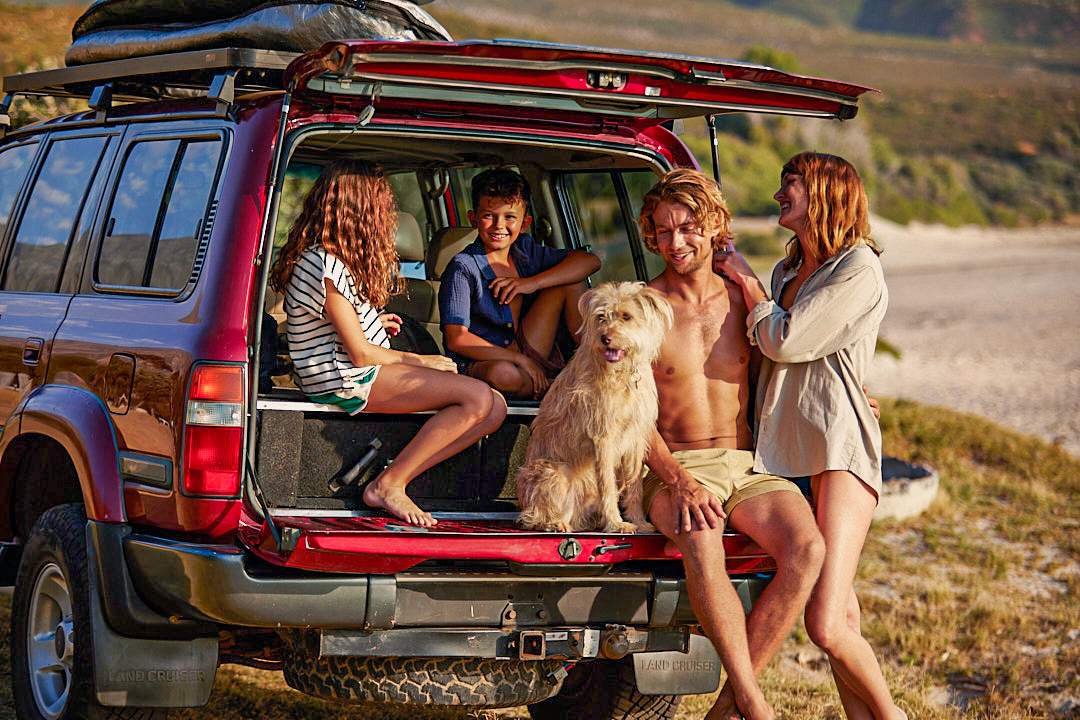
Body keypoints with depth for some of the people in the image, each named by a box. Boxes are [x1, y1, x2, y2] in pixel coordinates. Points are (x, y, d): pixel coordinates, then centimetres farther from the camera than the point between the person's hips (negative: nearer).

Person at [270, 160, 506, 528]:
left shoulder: (318, 256, 13)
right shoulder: (326, 267, -17)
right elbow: (360, 354, -15)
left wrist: (372, 322, 32)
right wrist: (421, 362, -3)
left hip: (361, 372, 10)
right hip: (343, 381, -10)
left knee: (494, 410, -5)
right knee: (478, 398, -23)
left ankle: (394, 478, -11)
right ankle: (386, 486, -14)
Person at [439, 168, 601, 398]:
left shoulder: (525, 251, 6)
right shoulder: (463, 268, -13)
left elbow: (590, 261, 1)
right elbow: (457, 340, -20)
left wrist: (533, 283, -12)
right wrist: (519, 360, -22)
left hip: (526, 354, 6)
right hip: (478, 366, -6)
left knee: (570, 284, -1)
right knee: (503, 373, -43)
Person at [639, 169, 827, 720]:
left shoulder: (741, 299, 13)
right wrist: (679, 482, -20)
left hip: (747, 464, 3)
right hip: (672, 467, -3)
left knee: (807, 548, -28)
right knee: (700, 541, -39)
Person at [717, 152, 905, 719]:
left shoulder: (858, 270, -5)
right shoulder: (784, 274, 21)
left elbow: (784, 341, -9)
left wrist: (746, 281, 4)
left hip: (839, 449, -7)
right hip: (786, 450, 8)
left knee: (826, 625, -15)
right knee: (840, 615, 4)